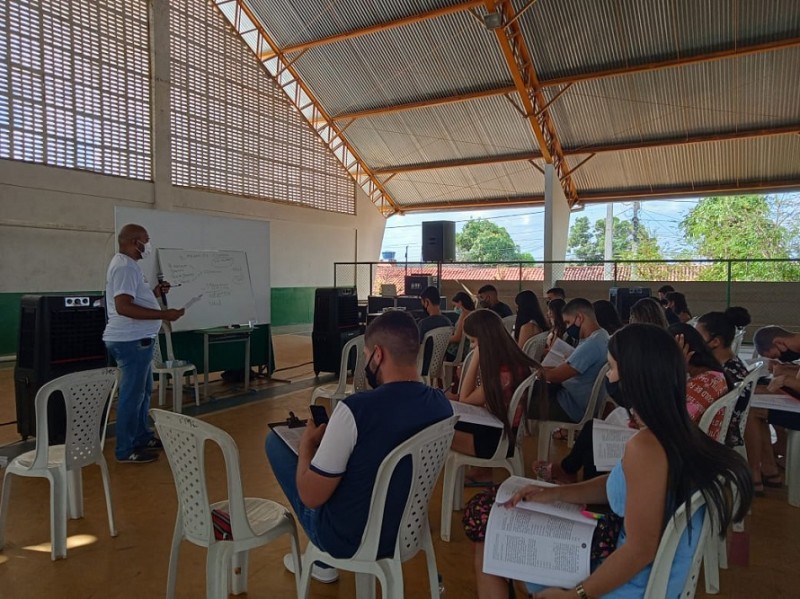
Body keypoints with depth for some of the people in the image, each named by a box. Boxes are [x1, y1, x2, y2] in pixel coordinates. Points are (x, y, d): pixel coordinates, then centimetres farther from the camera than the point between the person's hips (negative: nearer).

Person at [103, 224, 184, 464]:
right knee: (132, 394, -2)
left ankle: (142, 437, 32)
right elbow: (123, 307, -29)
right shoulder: (125, 267, -19)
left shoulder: (126, 264, 15)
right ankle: (126, 450, 8)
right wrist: (164, 314, -27)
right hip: (131, 341, -11)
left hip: (136, 339, 11)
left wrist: (155, 293, 11)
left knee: (143, 391, 20)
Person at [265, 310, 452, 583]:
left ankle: (324, 560, 22)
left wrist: (307, 443, -4)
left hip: (348, 540, -6)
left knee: (276, 440, 9)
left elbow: (311, 496, -21)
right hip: (407, 530, 6)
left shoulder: (355, 409, -30)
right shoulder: (443, 404, -10)